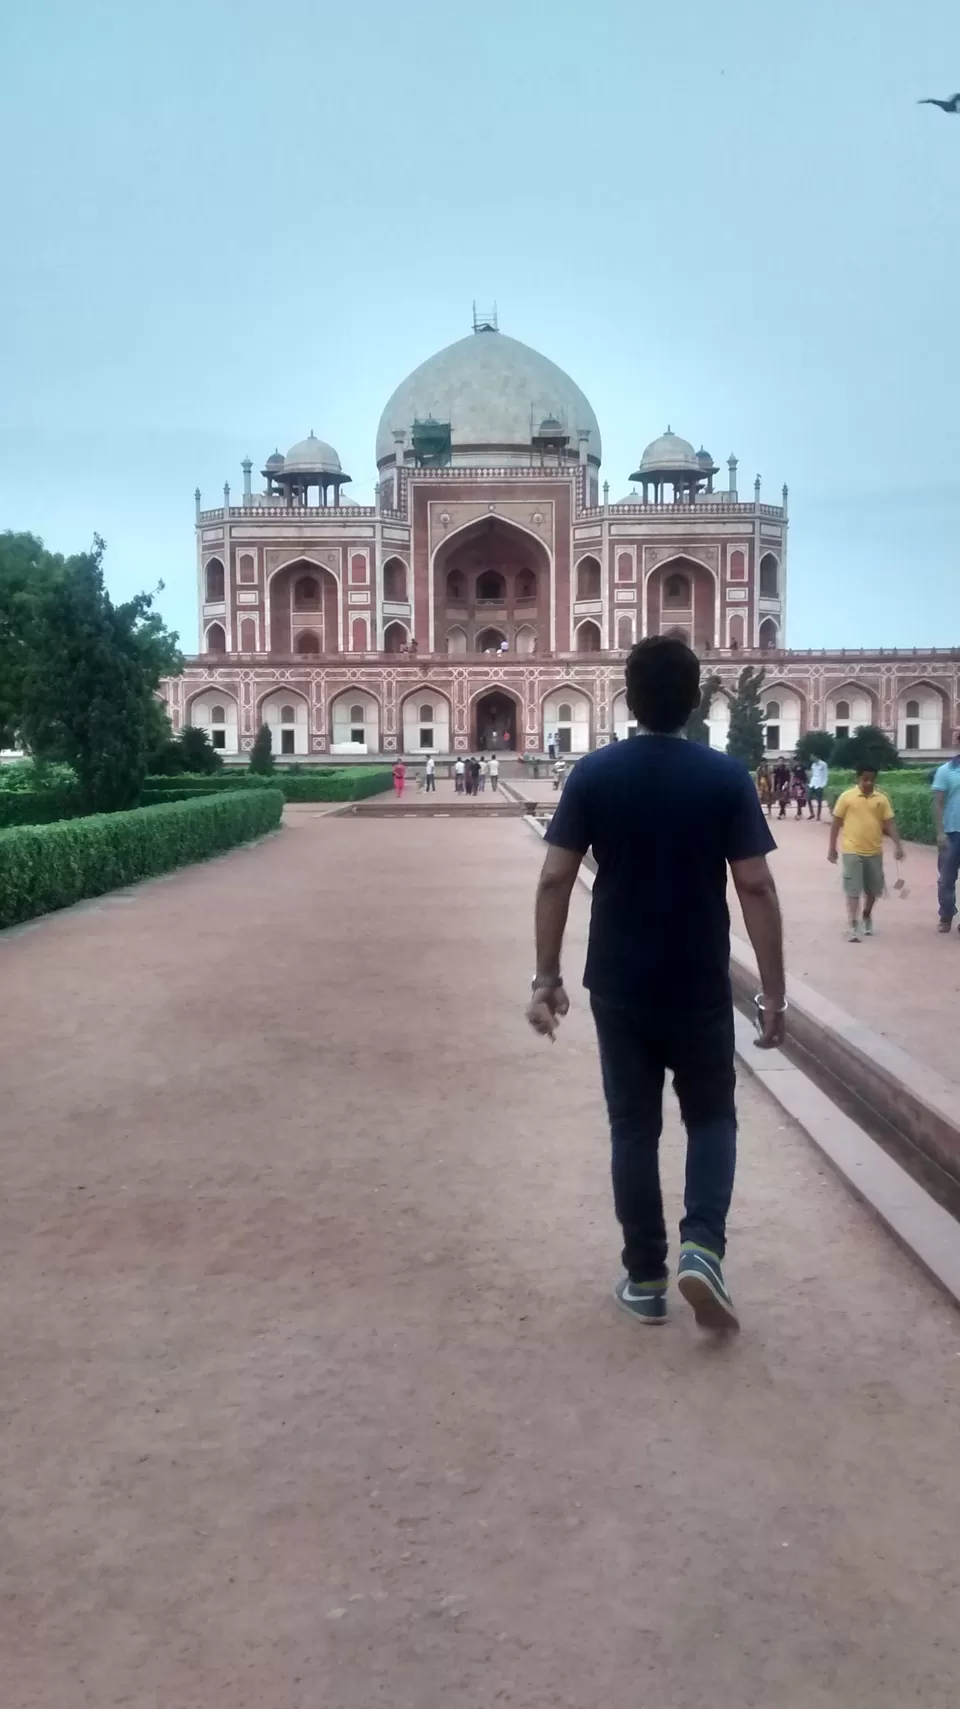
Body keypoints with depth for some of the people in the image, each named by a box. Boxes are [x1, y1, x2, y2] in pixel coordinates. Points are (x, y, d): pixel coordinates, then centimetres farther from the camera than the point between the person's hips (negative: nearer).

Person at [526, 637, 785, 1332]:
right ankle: (702, 1248, -1)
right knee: (711, 1116, 18)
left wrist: (547, 976, 1)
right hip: (702, 987, -1)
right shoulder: (727, 776, -7)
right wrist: (775, 992, -5)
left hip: (619, 986, 1)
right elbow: (757, 888, -11)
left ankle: (646, 1280, 19)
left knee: (634, 1127, 12)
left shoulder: (593, 774, -4)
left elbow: (555, 879, -6)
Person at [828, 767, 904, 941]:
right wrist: (832, 848, 1)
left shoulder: (882, 799, 3)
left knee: (873, 888, 13)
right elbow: (836, 823, 1)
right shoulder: (847, 796, -4)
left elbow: (890, 823, 5)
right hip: (852, 851, -3)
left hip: (874, 851, 3)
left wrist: (898, 845, -6)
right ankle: (852, 925, -5)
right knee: (853, 889, -6)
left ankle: (867, 916, 37)